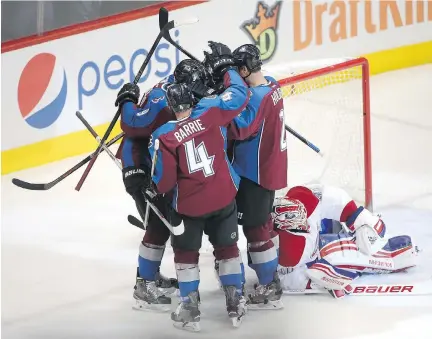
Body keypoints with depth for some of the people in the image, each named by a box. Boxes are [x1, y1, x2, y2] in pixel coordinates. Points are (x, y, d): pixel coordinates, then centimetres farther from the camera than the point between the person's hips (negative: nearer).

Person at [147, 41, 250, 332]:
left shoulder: (163, 137, -16)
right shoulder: (211, 111, -14)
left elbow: (164, 182, -12)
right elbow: (240, 95, -1)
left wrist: (155, 191, 11)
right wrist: (226, 65, 10)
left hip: (188, 205, -2)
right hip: (224, 197, 2)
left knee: (186, 253, 17)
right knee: (228, 247, 18)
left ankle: (190, 309, 17)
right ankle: (235, 304, 22)